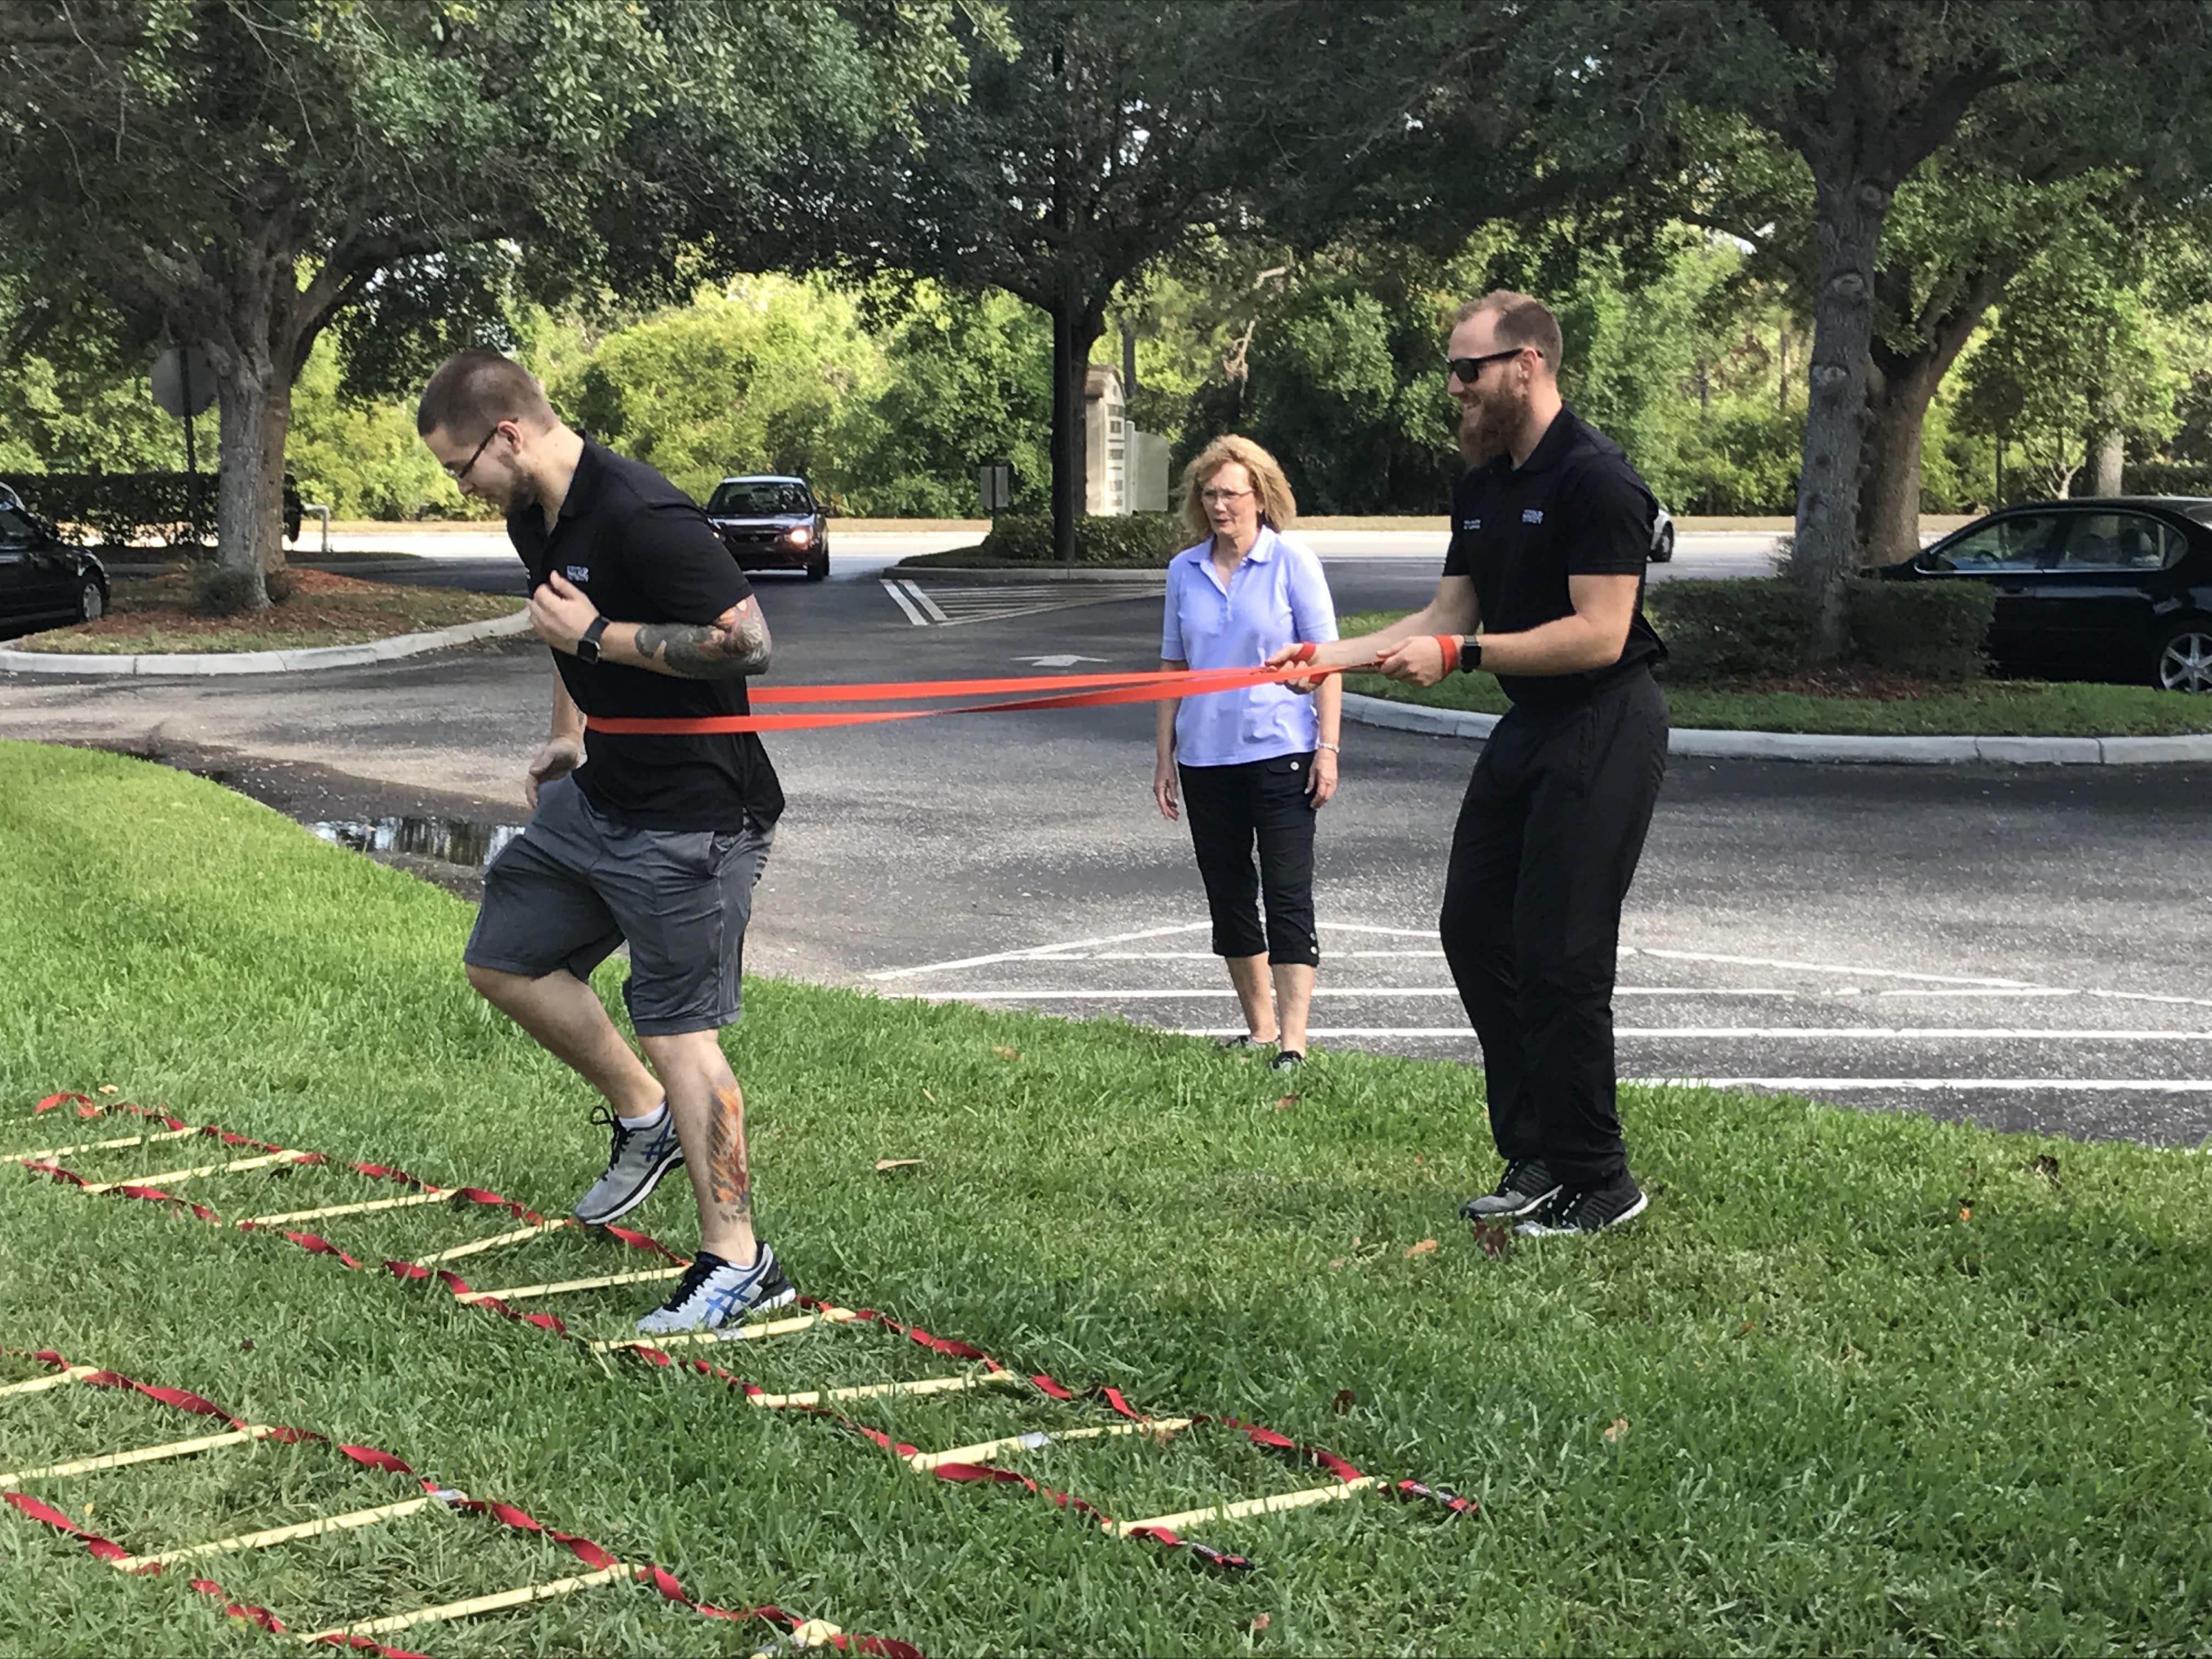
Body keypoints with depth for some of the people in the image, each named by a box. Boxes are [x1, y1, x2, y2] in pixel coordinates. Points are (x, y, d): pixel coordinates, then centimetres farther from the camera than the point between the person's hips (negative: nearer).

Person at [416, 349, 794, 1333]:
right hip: (596, 795, 10)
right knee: (503, 959, 16)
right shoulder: (534, 520, 7)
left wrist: (598, 636, -23)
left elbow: (750, 644, -28)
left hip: (691, 816, -10)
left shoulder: (643, 517, -24)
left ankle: (738, 1263, 5)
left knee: (677, 1028, -5)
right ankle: (644, 1116, 32)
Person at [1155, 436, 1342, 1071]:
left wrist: (1327, 748, -9)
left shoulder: (1292, 562, -4)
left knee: (1287, 893, -6)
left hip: (1280, 750, -5)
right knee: (1228, 895, 10)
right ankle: (1259, 1029, 23)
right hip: (1206, 756, 5)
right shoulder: (1184, 571, 7)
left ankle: (1293, 1043, -8)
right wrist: (1164, 756, 9)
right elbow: (1174, 667, 12)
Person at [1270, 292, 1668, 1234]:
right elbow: (1447, 617, 13)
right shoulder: (1482, 488, 12)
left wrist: (1461, 653, -24)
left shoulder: (1596, 478, -16)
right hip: (1531, 727, 10)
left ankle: (1596, 1180, 4)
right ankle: (1535, 1157, 19)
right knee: (1473, 928, 10)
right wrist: (1327, 656, 3)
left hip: (1605, 725, -10)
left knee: (1559, 953, -9)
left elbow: (1598, 634, -22)